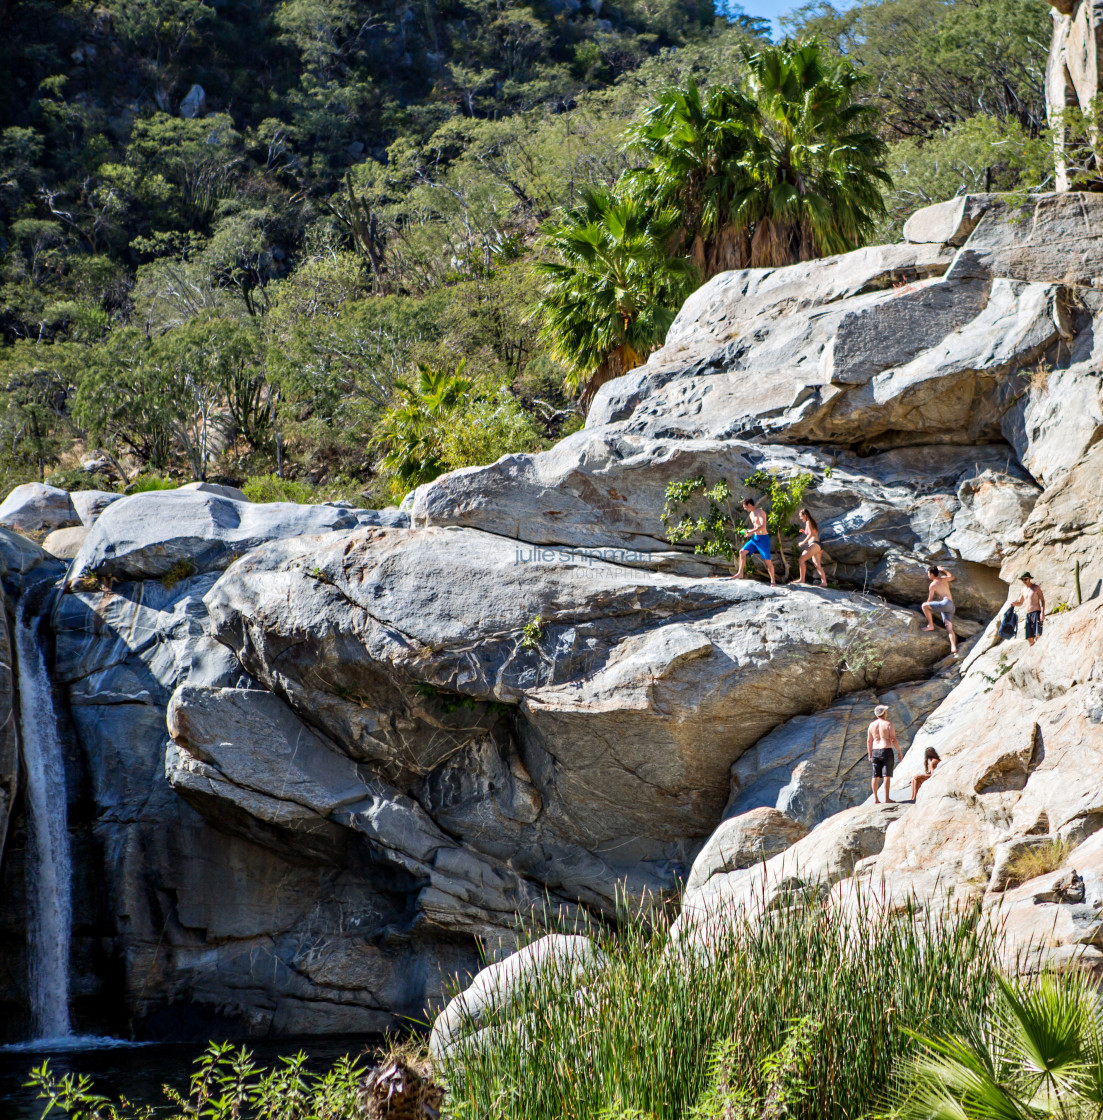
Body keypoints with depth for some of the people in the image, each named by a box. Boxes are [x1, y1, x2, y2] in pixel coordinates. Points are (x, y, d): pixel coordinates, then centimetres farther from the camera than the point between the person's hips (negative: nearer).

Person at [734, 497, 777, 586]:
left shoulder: (760, 512, -15)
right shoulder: (751, 514, 13)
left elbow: (763, 526, -27)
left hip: (763, 538, -9)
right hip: (755, 538, 9)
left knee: (767, 560, -5)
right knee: (742, 552, 3)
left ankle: (773, 581, 2)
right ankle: (740, 573, 10)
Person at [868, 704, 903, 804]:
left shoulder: (872, 725, 7)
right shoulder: (888, 724, -8)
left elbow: (869, 741, 9)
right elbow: (894, 740, -11)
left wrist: (869, 754, 17)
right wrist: (899, 752, -3)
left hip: (875, 751, 5)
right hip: (887, 751, -5)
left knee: (876, 776, 6)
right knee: (887, 775, -4)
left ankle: (875, 798, 5)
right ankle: (887, 798, -6)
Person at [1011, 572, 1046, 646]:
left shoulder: (1036, 588, 1)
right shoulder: (1024, 589, 19)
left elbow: (1042, 600, -4)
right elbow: (1020, 603, 27)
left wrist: (1042, 612, -17)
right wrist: (1013, 604, 4)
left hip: (1036, 613, -6)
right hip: (1028, 614, 6)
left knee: (1037, 635, -18)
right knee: (1029, 638, -2)